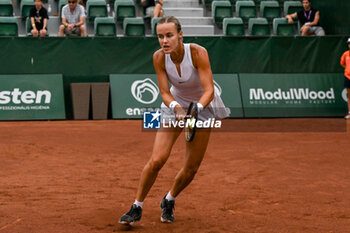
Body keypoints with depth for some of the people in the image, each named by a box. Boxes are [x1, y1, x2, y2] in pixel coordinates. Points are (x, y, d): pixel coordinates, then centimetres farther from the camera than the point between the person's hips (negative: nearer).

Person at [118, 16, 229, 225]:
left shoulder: (198, 53, -29)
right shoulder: (159, 57, -20)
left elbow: (209, 90, -33)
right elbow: (165, 92, -19)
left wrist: (197, 108, -51)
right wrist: (176, 107, -40)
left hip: (203, 106, -1)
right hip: (175, 105, 1)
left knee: (191, 169, 1)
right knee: (156, 160, -14)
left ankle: (169, 201, 30)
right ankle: (137, 208, 4)